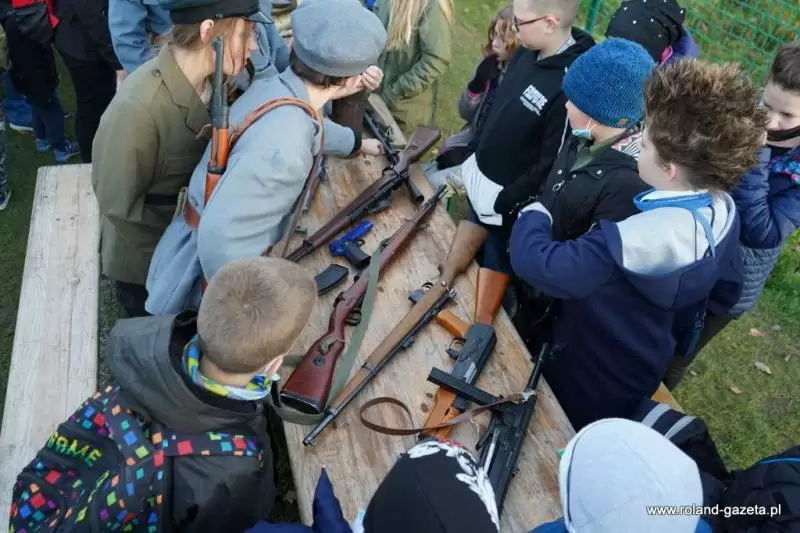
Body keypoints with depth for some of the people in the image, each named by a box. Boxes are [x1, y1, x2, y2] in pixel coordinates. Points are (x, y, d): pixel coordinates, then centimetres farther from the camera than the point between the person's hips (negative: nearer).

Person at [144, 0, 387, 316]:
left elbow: (314, 127, 17)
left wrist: (357, 143, 35)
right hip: (211, 270, -9)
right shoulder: (282, 148, -38)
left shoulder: (273, 86, -6)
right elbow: (222, 240, -40)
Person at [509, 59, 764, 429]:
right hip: (641, 369, 8)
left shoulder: (637, 237, -41)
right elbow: (725, 278, 7)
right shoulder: (722, 211, -12)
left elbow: (535, 263, -42)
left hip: (588, 383, -7)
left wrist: (534, 213, -22)